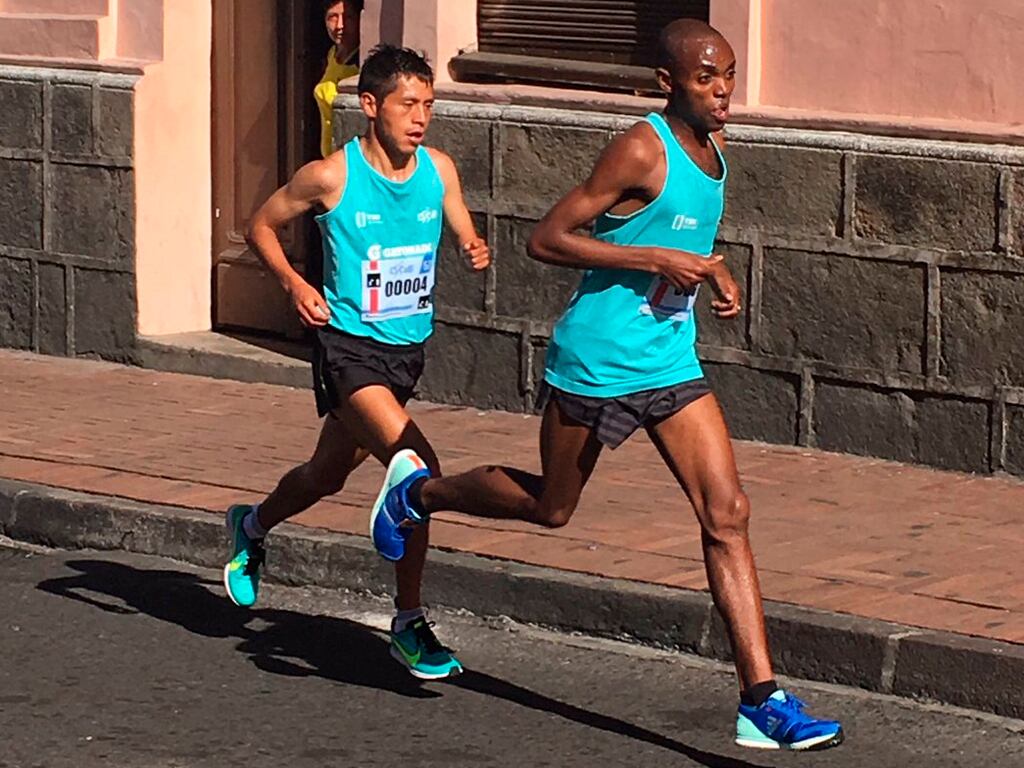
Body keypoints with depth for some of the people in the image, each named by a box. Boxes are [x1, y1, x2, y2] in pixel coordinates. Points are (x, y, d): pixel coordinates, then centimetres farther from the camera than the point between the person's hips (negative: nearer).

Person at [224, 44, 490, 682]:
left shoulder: (439, 171, 0)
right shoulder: (331, 176, -12)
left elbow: (466, 237, 8)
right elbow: (262, 227, 1)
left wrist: (477, 251, -16)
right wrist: (294, 283, -15)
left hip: (409, 348, 6)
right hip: (350, 347, -6)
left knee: (328, 475, 20)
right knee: (420, 471, -22)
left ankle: (252, 526, 51)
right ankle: (409, 624, -10)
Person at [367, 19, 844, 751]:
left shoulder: (714, 147, 7)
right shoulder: (641, 151, -18)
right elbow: (547, 239, -20)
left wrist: (711, 268, 9)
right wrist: (658, 260, -24)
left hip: (673, 363, 7)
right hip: (599, 362, -6)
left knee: (727, 513, -6)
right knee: (550, 508, 13)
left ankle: (762, 702, -8)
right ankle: (418, 490, 41)